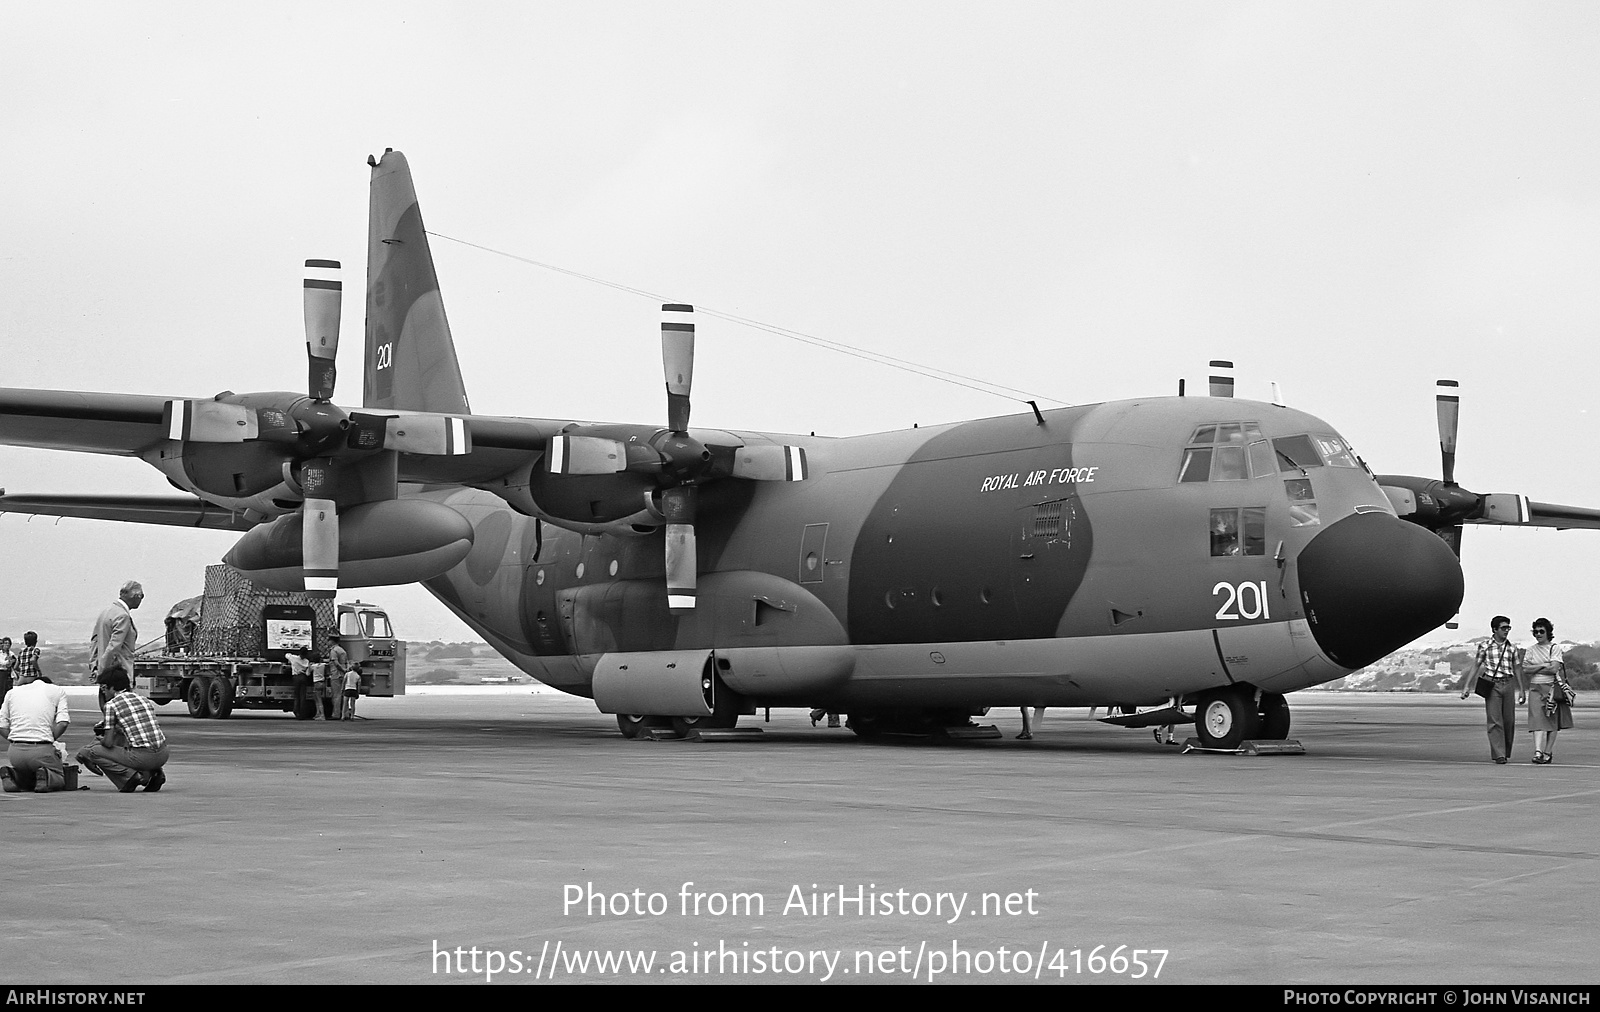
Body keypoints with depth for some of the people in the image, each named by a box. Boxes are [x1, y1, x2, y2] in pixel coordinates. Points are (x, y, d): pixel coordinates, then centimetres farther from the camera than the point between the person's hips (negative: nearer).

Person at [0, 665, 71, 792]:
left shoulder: (12, 692, 19)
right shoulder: (57, 691, 11)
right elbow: (62, 723, -3)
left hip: (15, 752, 3)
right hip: (41, 750, -3)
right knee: (59, 780, 19)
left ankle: (12, 776, -3)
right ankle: (45, 776, -15)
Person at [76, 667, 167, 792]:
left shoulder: (111, 704, 0)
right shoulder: (145, 700, 17)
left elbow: (108, 742, -4)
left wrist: (102, 740, 22)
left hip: (142, 756, -6)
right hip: (163, 755, 6)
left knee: (90, 751, 9)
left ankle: (131, 776, -4)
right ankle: (154, 773, 14)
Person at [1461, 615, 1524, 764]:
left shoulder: (1512, 647, 9)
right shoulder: (1485, 647, 2)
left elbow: (1517, 668, 13)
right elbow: (1476, 666, 4)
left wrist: (1521, 690, 11)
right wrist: (1467, 686, -1)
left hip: (1508, 684, 2)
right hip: (1492, 685, -2)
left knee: (1509, 720, 3)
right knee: (1495, 721, -8)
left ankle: (1506, 753, 18)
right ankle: (1498, 754, -8)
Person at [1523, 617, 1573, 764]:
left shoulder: (1555, 648, 1)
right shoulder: (1531, 650, 12)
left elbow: (1554, 669, -11)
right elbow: (1525, 670, 1)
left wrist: (1533, 669, -5)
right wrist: (1543, 666, -8)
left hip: (1552, 687, -2)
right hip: (1535, 688, 2)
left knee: (1552, 721, 1)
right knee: (1538, 720, -11)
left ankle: (1548, 752, 7)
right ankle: (1538, 752, -22)